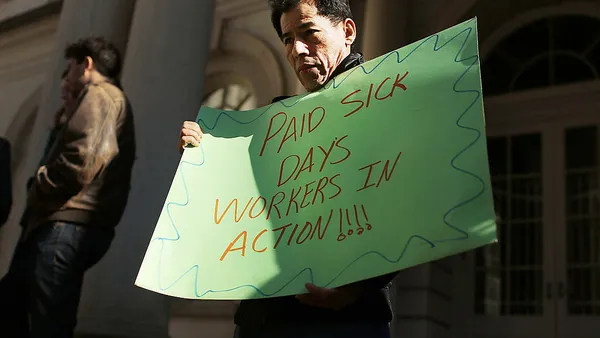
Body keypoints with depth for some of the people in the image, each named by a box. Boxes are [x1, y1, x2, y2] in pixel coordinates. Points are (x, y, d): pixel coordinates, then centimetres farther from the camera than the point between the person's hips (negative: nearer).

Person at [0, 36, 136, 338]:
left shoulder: (100, 95, -5)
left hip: (68, 226, -11)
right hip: (64, 225, 11)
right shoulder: (102, 101, 29)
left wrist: (40, 184, -7)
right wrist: (66, 117, 21)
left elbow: (82, 159, -21)